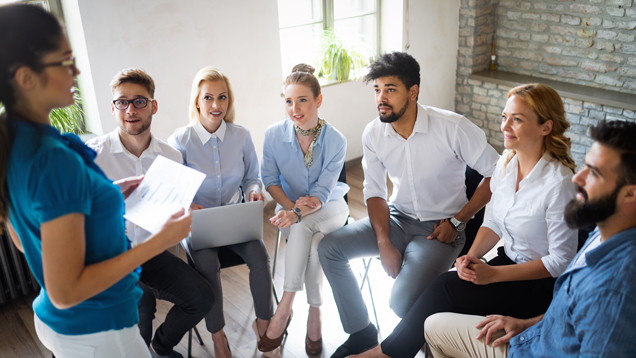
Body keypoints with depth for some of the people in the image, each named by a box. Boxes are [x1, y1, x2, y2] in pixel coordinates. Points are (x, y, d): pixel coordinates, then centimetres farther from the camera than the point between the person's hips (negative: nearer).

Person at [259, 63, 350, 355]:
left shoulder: (336, 140, -16)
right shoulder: (274, 134, -11)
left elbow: (323, 193, -17)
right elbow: (270, 179, -1)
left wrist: (298, 214, -37)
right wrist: (291, 206, -19)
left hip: (329, 207, -1)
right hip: (290, 208, 1)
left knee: (303, 228, -34)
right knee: (310, 242, -32)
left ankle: (285, 307, -22)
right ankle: (314, 313, -19)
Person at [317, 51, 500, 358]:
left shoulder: (453, 128, -20)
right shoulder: (373, 134, -6)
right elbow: (375, 193, 1)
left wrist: (457, 220, -14)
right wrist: (384, 243, -14)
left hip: (440, 228, -5)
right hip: (397, 218, 5)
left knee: (403, 301, -27)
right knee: (328, 248, -12)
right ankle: (361, 332, 7)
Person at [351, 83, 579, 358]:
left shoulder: (559, 183, -24)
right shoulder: (506, 162, -1)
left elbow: (561, 261, -19)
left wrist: (493, 274, -21)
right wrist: (472, 256, -10)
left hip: (543, 285, -6)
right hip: (509, 261, 6)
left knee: (446, 288, -19)